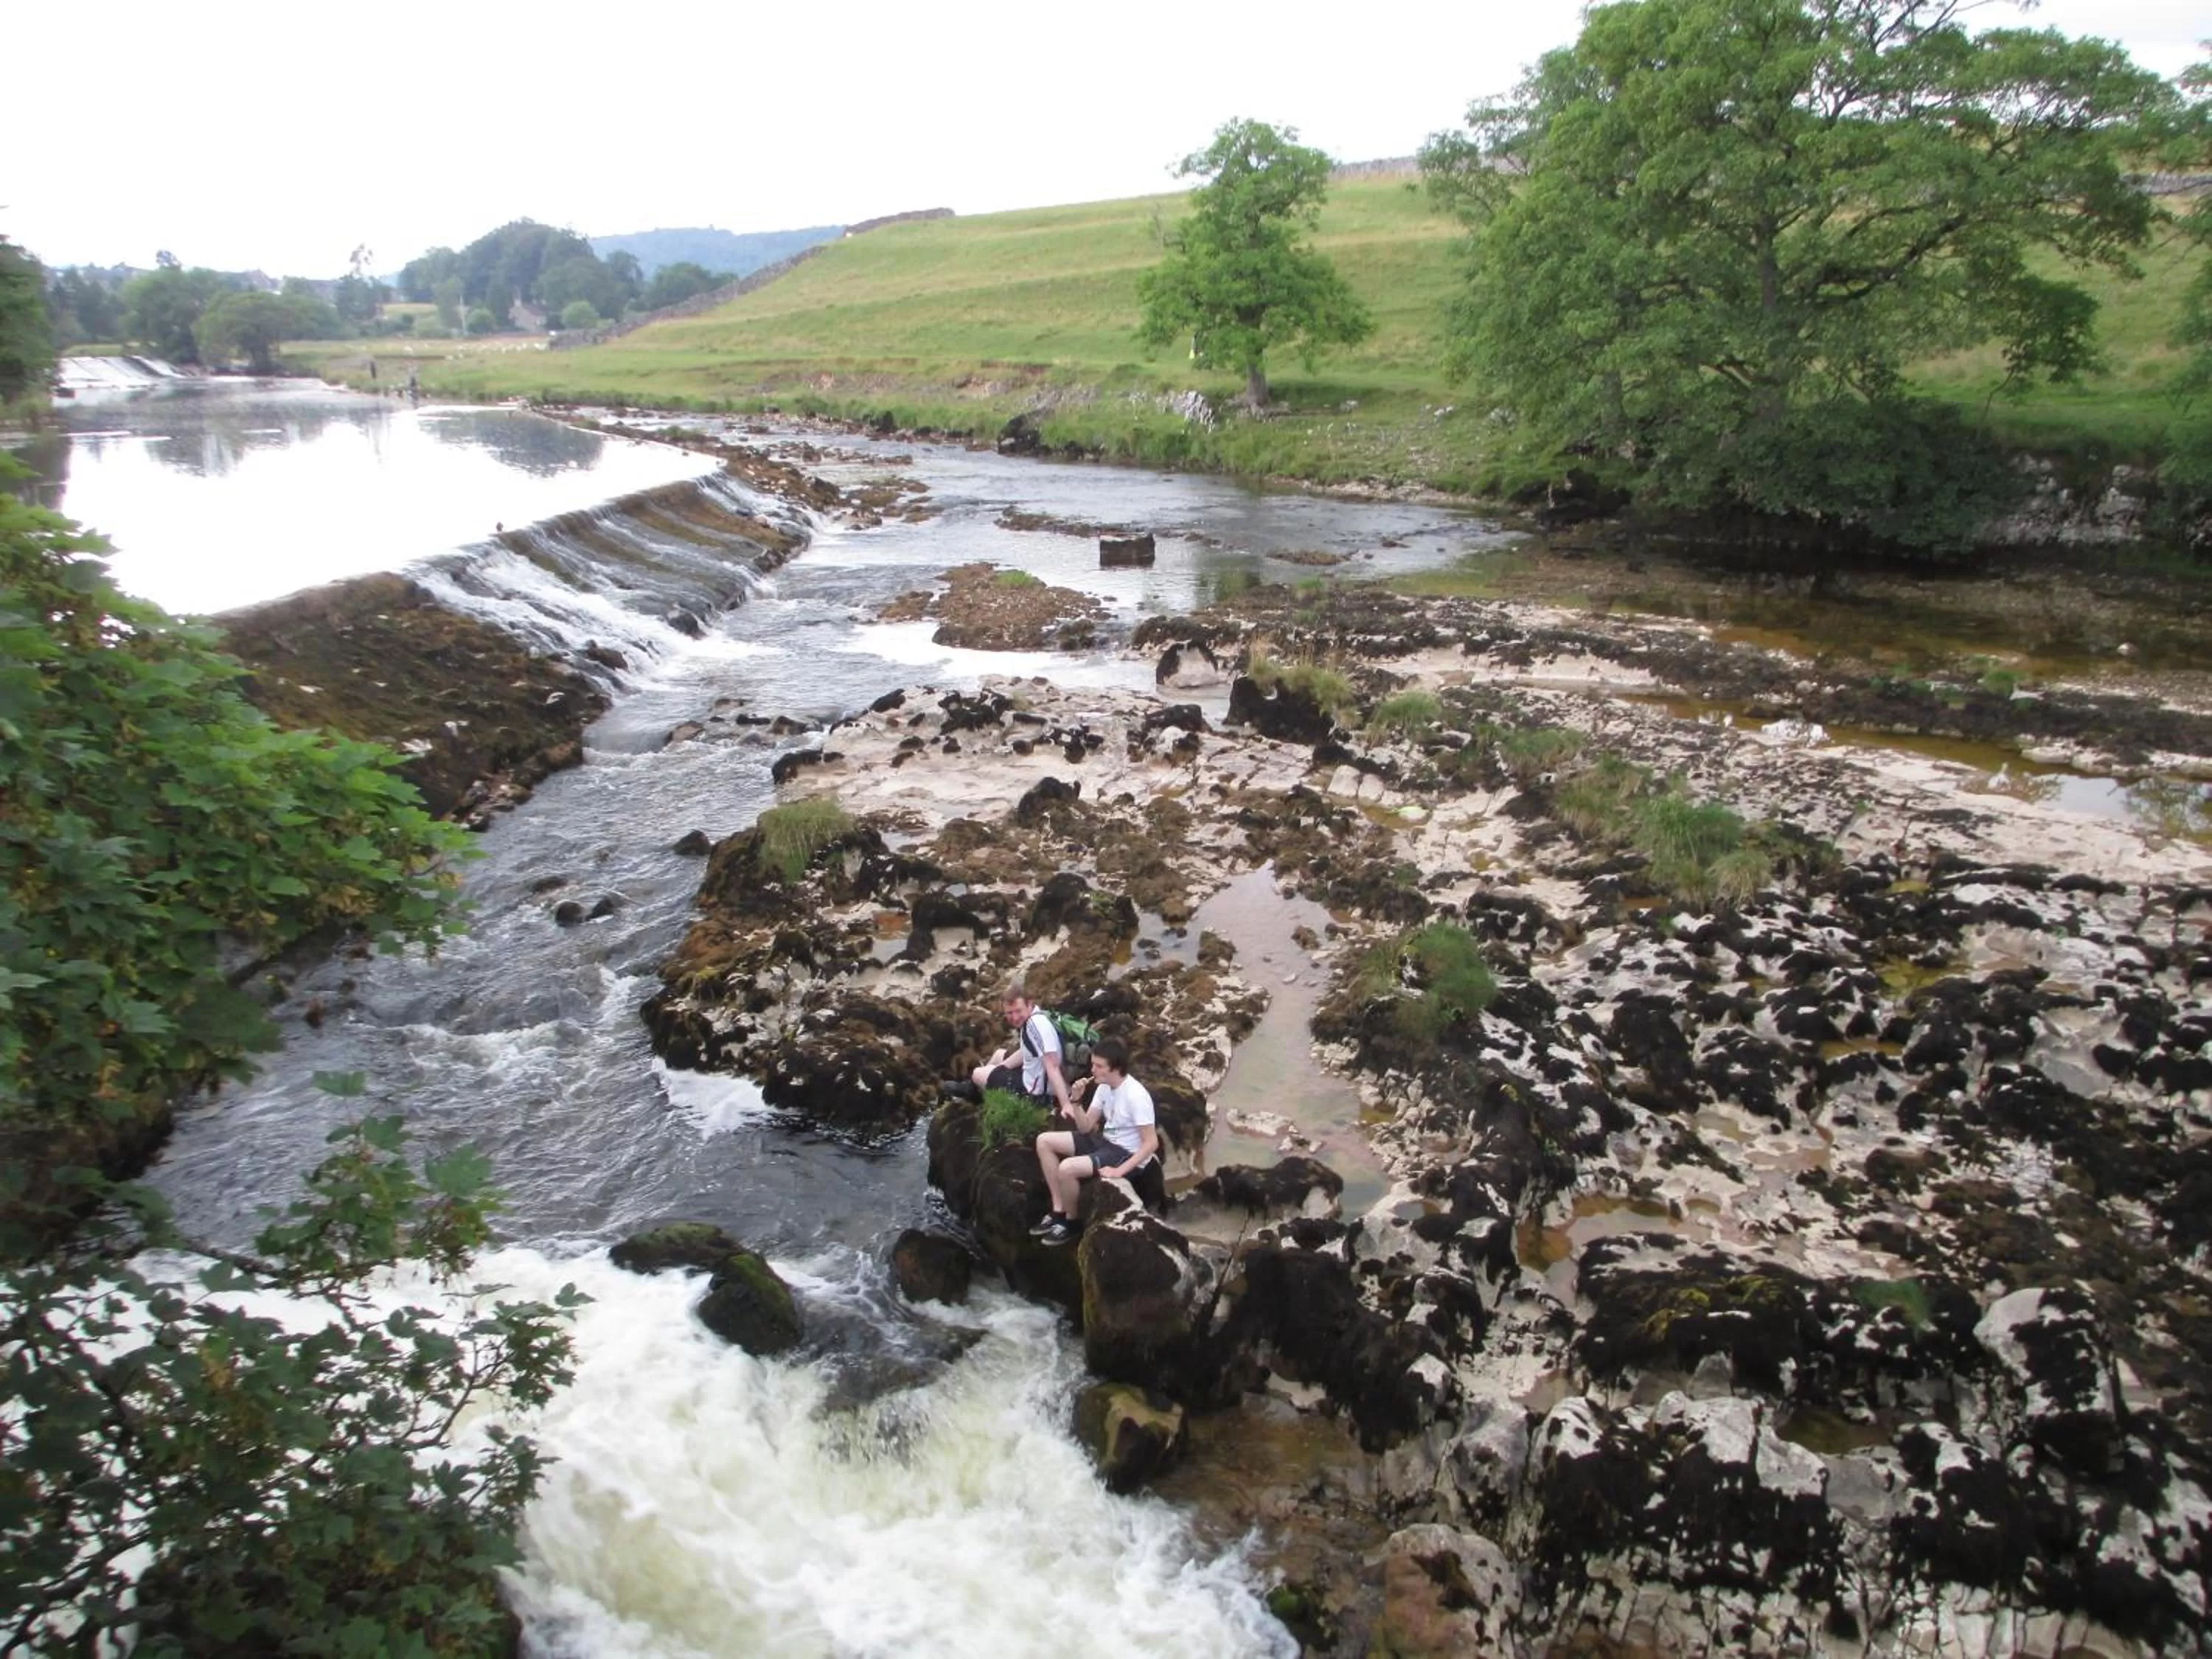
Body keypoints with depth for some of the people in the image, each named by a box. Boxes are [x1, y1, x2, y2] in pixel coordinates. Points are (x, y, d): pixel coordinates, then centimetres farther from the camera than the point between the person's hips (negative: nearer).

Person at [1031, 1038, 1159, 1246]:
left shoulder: (1136, 1095, -25)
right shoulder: (1104, 1087, 0)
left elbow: (1151, 1143, -25)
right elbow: (1086, 1128, 4)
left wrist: (1120, 1171, -29)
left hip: (1127, 1154, -9)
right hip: (1105, 1141, 9)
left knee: (1067, 1168, -29)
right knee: (1044, 1141, 3)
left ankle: (1070, 1222, -1)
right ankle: (1058, 1211, 5)